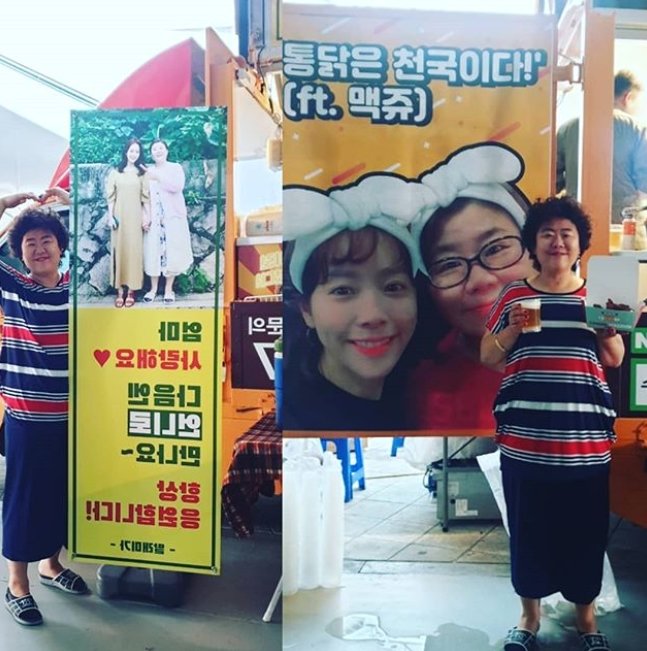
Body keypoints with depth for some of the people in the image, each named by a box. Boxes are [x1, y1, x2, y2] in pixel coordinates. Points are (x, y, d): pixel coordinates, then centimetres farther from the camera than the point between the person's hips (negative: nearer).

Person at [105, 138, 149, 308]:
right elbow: (111, 196, 4)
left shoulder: (142, 173, 5)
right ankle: (120, 290, 6)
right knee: (119, 250, 1)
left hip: (135, 217, -1)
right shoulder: (115, 172, 6)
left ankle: (131, 290, 5)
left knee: (134, 250, -1)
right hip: (119, 215, 1)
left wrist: (147, 216, -4)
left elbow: (145, 197, 3)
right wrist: (110, 216, -3)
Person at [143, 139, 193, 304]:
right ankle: (153, 288, 10)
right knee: (153, 251, 0)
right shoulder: (148, 172, 11)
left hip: (173, 216, -1)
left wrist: (158, 177, -18)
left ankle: (168, 289, 6)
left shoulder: (175, 167, 6)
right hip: (154, 217, 2)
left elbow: (178, 186, -13)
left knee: (172, 252, -2)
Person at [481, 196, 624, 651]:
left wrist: (608, 326, -11)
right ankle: (530, 613, 31)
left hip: (586, 441, 1)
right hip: (524, 442, 0)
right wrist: (512, 329, -12)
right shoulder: (513, 296, 3)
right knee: (528, 529, 10)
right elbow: (488, 358, 5)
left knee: (585, 531, 11)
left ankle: (586, 614, 35)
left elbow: (616, 360, 6)